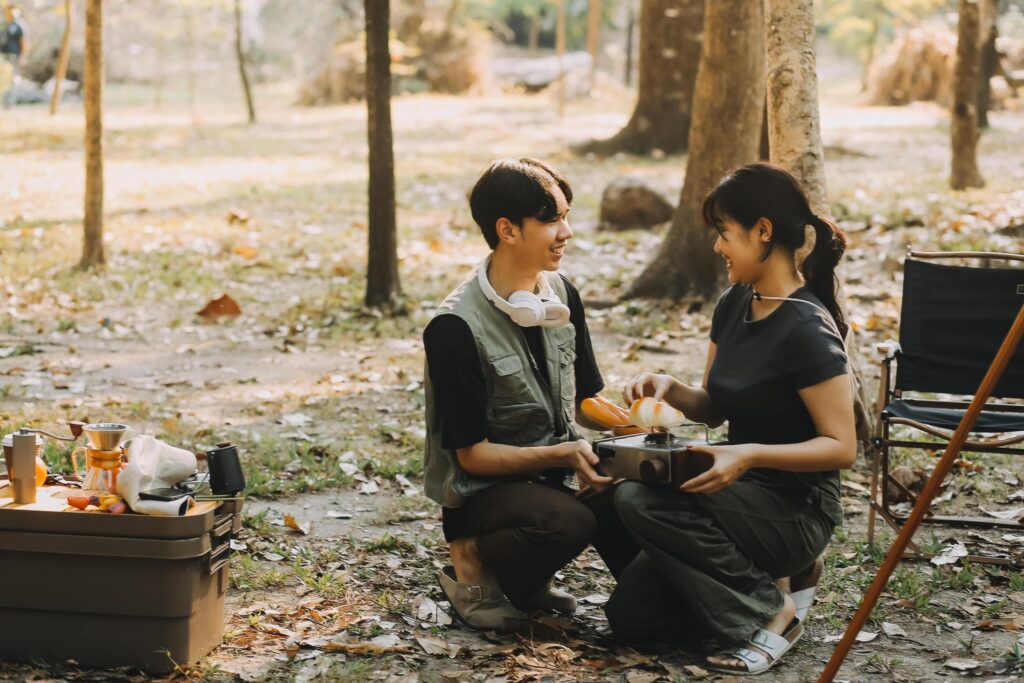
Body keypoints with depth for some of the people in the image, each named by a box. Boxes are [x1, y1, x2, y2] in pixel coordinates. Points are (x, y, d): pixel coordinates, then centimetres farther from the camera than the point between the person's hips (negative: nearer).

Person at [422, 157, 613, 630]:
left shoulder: (562, 294, 3)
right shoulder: (456, 327, -19)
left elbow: (587, 399, 11)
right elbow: (472, 454, -16)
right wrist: (563, 455, -27)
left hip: (551, 477, 8)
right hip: (483, 490, -8)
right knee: (569, 522, -35)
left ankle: (528, 580, 7)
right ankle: (473, 560, -3)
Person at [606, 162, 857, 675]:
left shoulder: (807, 329, -21)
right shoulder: (734, 305, 5)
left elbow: (841, 447, -20)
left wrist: (751, 455, -31)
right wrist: (669, 388, -7)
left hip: (795, 510, -8)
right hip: (743, 495, 8)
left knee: (641, 500, -28)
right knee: (629, 613, -2)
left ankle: (771, 608, -12)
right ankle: (766, 579, 12)